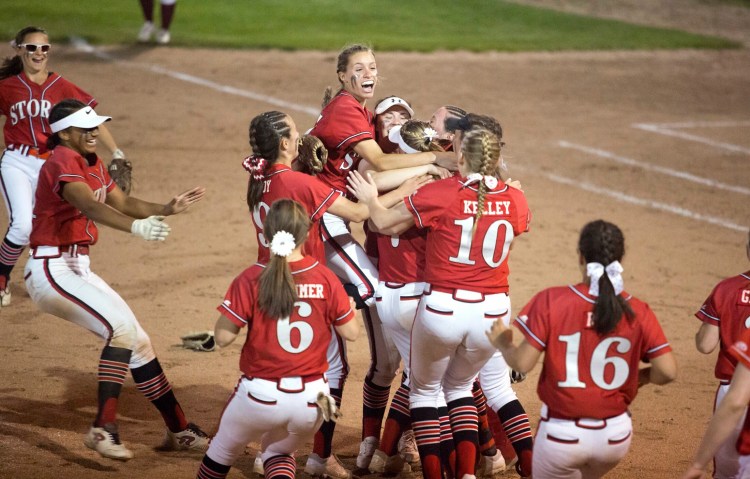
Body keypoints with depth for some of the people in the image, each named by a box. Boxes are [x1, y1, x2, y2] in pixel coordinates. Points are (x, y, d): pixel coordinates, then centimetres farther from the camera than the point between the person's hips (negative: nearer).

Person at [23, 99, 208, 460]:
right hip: (52, 270, -10)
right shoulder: (63, 162, -17)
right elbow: (90, 206, -34)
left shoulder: (92, 164, 13)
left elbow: (122, 203, 15)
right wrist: (136, 227, -49)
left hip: (78, 269, 10)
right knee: (121, 326, -27)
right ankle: (103, 429, -28)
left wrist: (167, 209, -2)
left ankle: (178, 431, 24)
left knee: (138, 341, 12)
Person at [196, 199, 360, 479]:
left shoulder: (251, 280, -13)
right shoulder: (326, 278, -7)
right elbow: (351, 332, 0)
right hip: (310, 398, 2)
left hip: (261, 395, -2)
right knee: (278, 450, 27)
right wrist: (349, 306, 19)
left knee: (224, 450, 25)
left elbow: (223, 337, -12)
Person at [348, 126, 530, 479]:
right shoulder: (515, 200, 0)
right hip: (492, 312, 3)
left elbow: (385, 223, -1)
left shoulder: (440, 193, -10)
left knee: (425, 388, 20)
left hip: (441, 308, -3)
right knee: (460, 385, 26)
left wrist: (370, 198, 19)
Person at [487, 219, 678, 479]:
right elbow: (667, 371, -9)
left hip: (561, 435, -3)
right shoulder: (638, 312, -6)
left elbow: (522, 363, -12)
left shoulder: (551, 301, -12)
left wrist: (502, 343, 11)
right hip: (616, 437, 3)